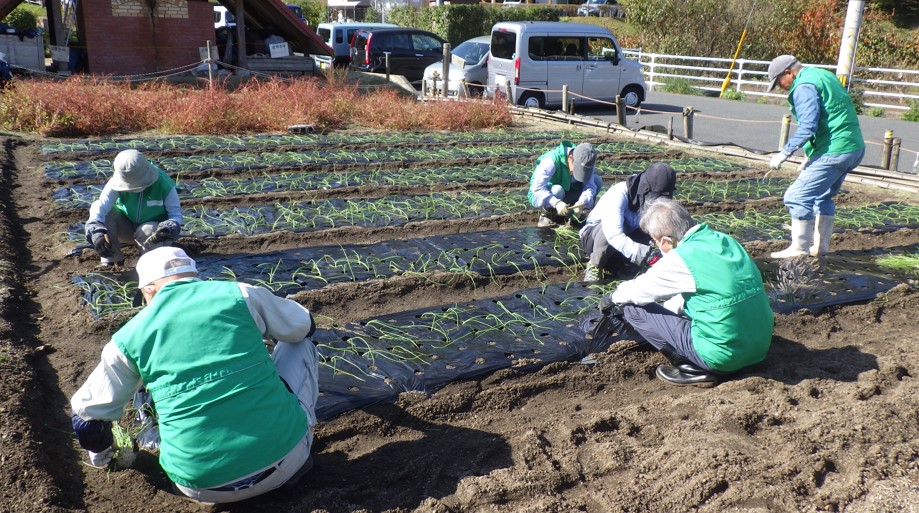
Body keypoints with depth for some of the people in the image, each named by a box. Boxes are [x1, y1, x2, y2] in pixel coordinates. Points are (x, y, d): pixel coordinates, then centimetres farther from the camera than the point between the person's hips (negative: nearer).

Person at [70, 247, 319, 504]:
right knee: (299, 345, 22)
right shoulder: (240, 294, 1)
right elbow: (303, 327, 18)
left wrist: (100, 453, 40)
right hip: (284, 457, -2)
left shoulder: (130, 337, 5)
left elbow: (88, 409, 17)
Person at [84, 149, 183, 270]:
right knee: (106, 212, -25)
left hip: (155, 228, -2)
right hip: (127, 227, 3)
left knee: (146, 232, -37)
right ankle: (112, 258, -11)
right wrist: (96, 232, -50)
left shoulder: (163, 184, -23)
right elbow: (100, 207, -32)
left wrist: (170, 228, -42)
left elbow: (176, 213, -19)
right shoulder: (117, 183, -20)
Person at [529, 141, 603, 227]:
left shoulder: (585, 162, -15)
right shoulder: (552, 160, -33)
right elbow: (537, 187, -39)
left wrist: (580, 204, -40)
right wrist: (556, 203, -51)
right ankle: (547, 215, -11)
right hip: (540, 195, -6)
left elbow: (590, 186, -21)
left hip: (564, 193, 6)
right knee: (557, 190, -40)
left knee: (597, 181, -11)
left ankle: (569, 212, -2)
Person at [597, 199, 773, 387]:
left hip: (723, 356, -8)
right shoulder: (725, 241, 8)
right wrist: (663, 309, 27)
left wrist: (612, 298, 19)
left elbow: (639, 289, -1)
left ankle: (694, 369, -2)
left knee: (633, 309, 0)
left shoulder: (679, 258, -16)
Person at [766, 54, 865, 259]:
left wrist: (785, 152, -17)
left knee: (797, 196, -7)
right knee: (823, 197, 21)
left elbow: (808, 127, -23)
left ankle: (799, 247, -2)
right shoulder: (824, 76, 19)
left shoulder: (804, 87, -13)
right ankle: (820, 246, 28)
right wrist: (810, 157, 25)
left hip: (833, 152, -11)